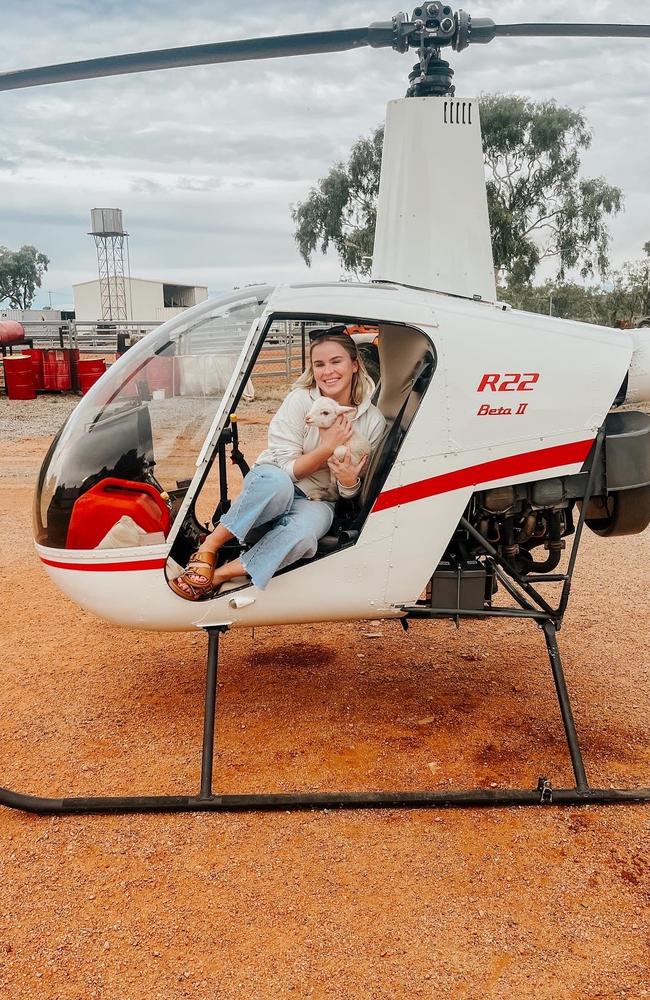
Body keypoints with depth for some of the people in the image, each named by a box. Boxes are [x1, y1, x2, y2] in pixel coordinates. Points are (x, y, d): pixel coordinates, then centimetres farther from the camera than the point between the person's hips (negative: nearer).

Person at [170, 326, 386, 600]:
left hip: (317, 500, 2)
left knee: (302, 532, -37)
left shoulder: (373, 421, -4)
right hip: (271, 485, -1)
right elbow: (285, 468, -12)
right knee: (276, 483, -41)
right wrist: (327, 448, -22)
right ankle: (210, 546, -26)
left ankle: (220, 575, -27)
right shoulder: (300, 400, -11)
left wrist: (349, 482, -19)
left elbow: (353, 493, 5)